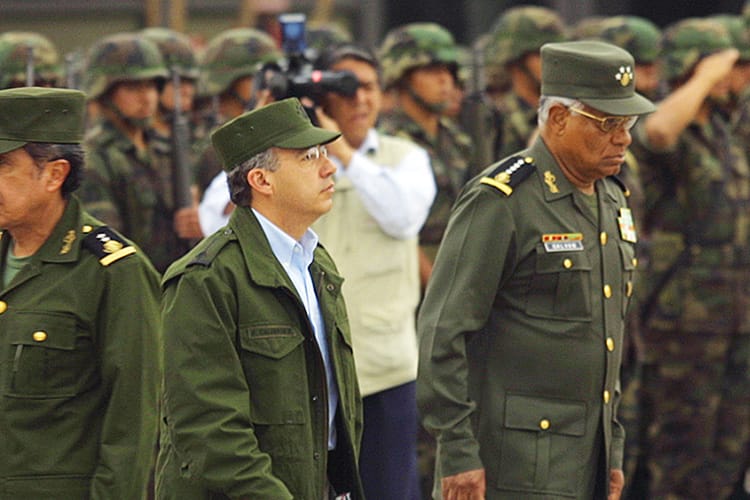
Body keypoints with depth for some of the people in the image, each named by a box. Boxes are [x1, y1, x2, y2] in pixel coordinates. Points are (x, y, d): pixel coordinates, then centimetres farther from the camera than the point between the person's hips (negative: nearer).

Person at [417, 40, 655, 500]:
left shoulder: (612, 201, 14)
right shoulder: (500, 201, -12)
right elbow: (442, 331, -15)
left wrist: (613, 449, 19)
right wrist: (458, 452, -17)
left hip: (585, 462, 8)